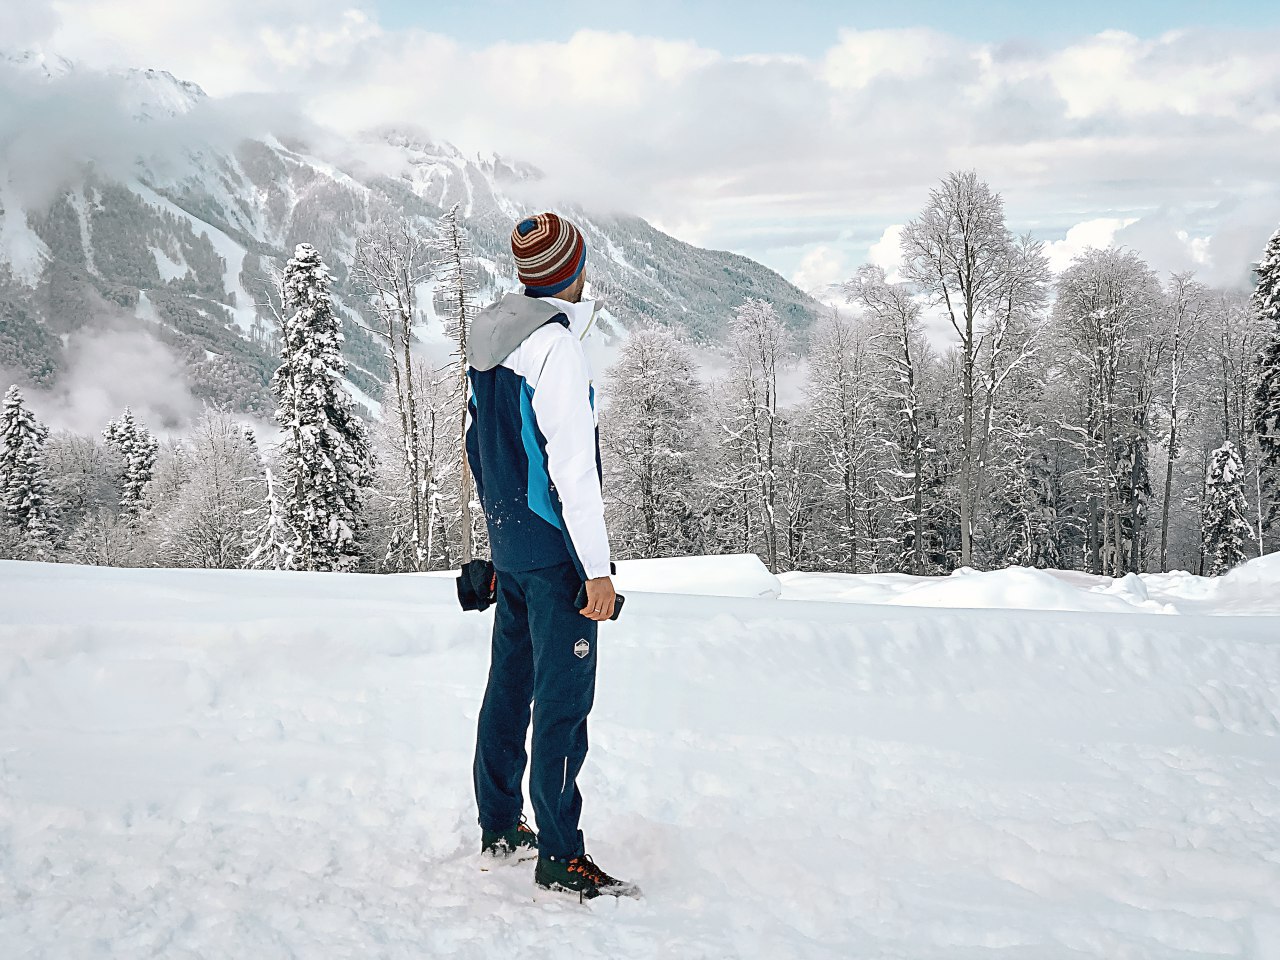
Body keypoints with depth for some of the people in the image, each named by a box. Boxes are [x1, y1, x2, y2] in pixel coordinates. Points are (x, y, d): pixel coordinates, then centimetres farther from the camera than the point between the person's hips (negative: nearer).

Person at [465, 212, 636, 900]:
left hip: (508, 547, 9)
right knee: (563, 700, -4)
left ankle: (499, 827, 27)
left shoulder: (489, 339, 10)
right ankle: (559, 857, 0)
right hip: (555, 552, -9)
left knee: (510, 684, 16)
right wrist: (598, 567, -18)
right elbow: (572, 465, -21)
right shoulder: (556, 344, -17)